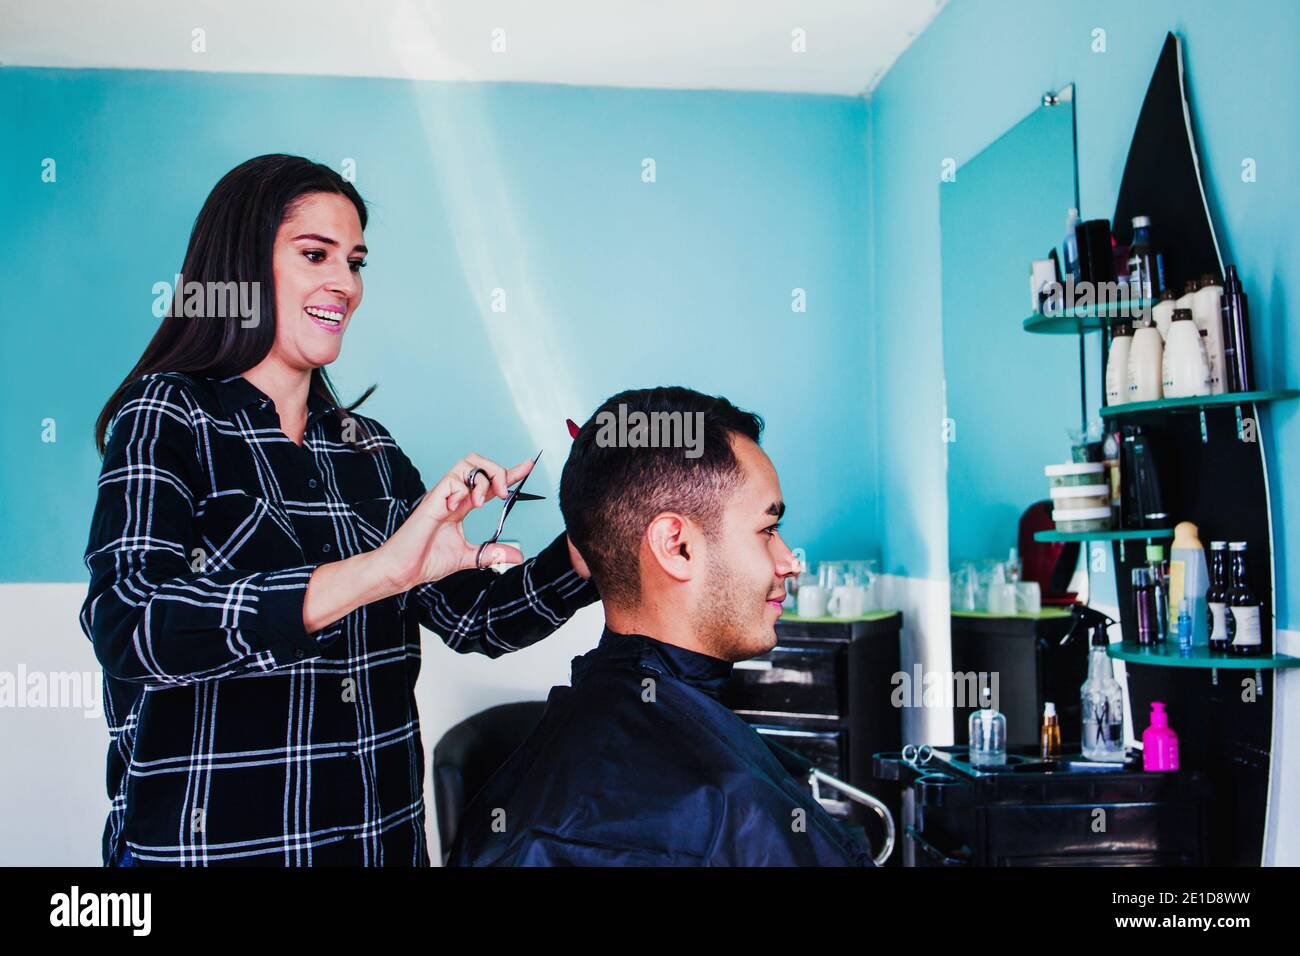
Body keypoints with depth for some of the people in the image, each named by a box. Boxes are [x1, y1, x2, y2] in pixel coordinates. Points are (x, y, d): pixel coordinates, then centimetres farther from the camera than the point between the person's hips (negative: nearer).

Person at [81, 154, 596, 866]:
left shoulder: (371, 449, 6)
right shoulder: (164, 417, -8)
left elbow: (476, 617, 6)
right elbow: (128, 629, -24)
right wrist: (375, 571, -33)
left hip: (383, 835, 5)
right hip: (206, 841, -5)